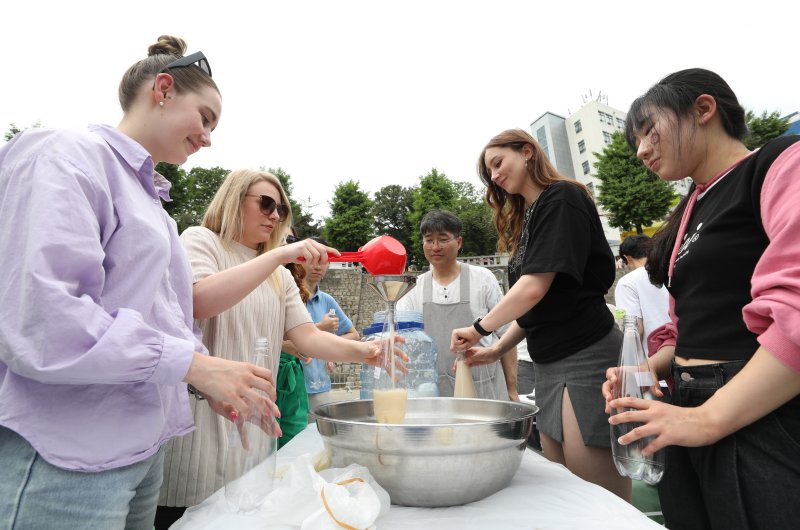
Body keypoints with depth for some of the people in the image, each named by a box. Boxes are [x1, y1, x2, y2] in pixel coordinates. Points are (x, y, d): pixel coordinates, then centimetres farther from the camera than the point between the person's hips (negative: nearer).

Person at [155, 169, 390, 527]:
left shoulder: (279, 276, 14)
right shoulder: (200, 240, -2)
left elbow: (307, 337, 3)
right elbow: (199, 301, -23)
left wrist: (364, 351, -15)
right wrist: (279, 254, -25)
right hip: (200, 416, -5)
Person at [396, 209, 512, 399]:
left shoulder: (483, 278, 1)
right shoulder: (414, 287, 7)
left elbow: (505, 337, 3)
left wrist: (511, 390, 3)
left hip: (483, 389, -1)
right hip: (433, 390, 2)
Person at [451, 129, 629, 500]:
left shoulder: (562, 198, -7)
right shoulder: (527, 218, 18)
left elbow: (536, 287, -17)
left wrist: (480, 328, -6)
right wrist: (497, 351, 10)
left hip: (585, 356, -9)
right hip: (549, 363, 9)